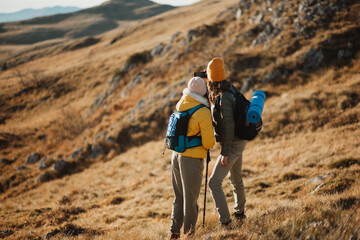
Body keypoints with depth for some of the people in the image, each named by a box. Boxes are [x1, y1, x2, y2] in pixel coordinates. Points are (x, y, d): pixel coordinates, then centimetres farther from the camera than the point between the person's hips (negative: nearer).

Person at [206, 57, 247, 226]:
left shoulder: (224, 98, -28)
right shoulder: (230, 89, 0)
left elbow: (229, 127, -28)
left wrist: (225, 153, -24)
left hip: (232, 144, -10)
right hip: (239, 141, 10)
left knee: (214, 182, -11)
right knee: (235, 177, 28)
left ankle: (225, 220, -11)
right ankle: (240, 212, 46)